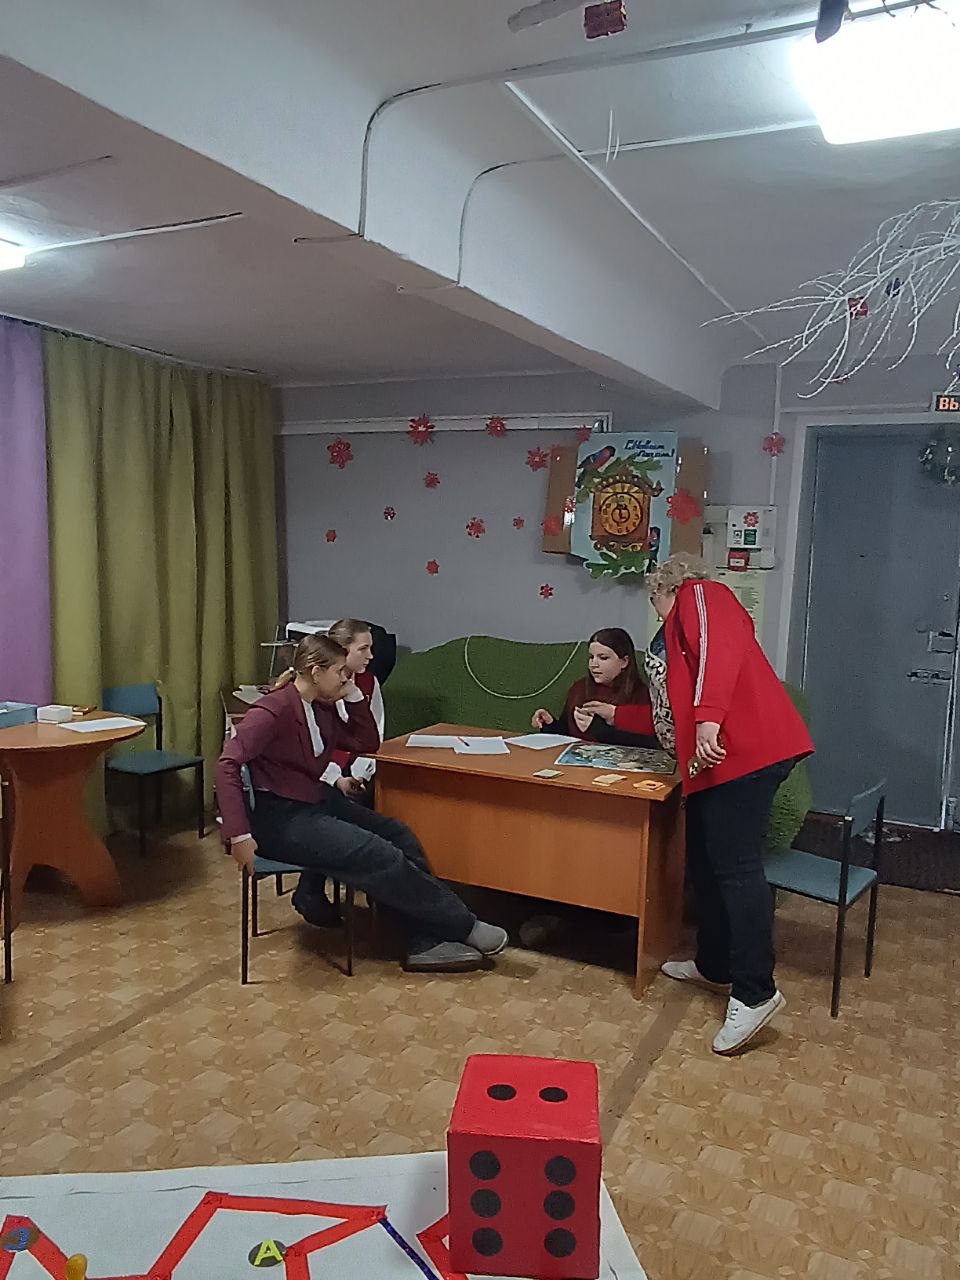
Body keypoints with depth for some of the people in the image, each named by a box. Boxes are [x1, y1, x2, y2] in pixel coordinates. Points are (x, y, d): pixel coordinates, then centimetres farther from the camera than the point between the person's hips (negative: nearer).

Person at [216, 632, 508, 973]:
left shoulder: (323, 709, 9)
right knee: (379, 856, -18)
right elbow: (228, 764, -24)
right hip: (280, 819, -10)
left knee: (401, 838, -2)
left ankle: (426, 944, -2)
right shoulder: (274, 710, -17)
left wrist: (353, 694, 3)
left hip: (317, 802, 10)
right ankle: (463, 926, -4)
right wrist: (240, 835, -30)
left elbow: (367, 742, 16)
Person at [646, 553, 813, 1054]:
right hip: (710, 760, 10)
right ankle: (714, 966, 26)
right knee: (705, 863, 14)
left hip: (742, 750, -10)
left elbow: (720, 650, -17)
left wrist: (708, 720, -29)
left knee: (733, 866, -12)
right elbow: (670, 713, 32)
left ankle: (754, 992, -10)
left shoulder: (700, 595, 4)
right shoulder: (673, 636, 31)